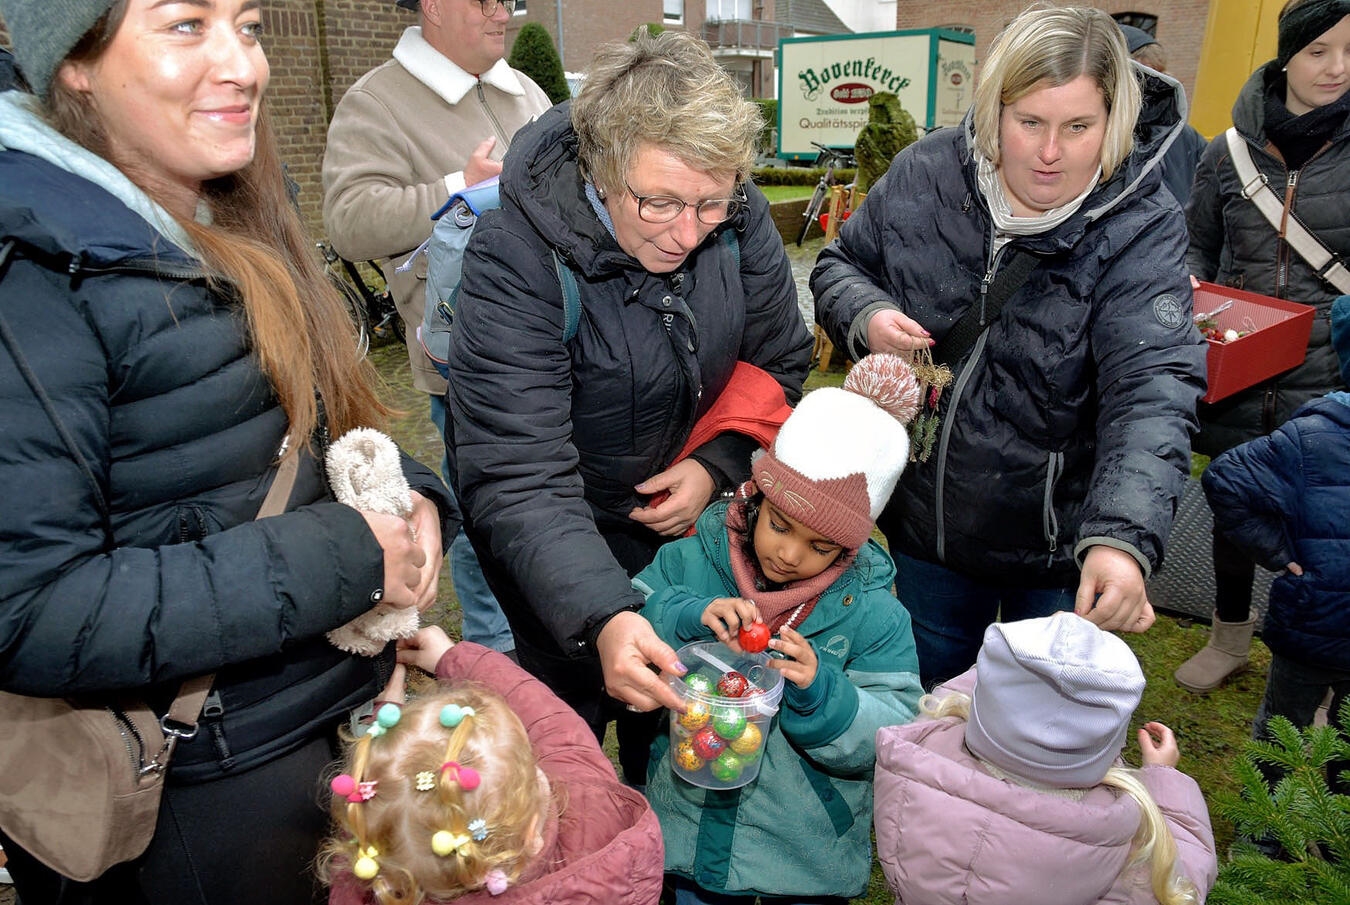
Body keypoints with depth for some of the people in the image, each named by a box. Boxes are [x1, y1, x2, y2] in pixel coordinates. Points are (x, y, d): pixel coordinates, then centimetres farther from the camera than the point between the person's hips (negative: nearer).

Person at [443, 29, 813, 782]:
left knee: (675, 694, 21)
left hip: (680, 503, 5)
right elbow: (518, 480, -37)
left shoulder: (738, 218, -18)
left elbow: (781, 361, -3)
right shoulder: (515, 259, -32)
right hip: (556, 533, -4)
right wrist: (602, 618, -50)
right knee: (574, 703, 9)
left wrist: (717, 465, -18)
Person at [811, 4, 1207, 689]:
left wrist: (1123, 536, -45)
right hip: (925, 525, 3)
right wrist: (866, 317, -18)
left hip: (1061, 554, -2)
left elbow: (1151, 390, -29)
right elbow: (841, 264, 6)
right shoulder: (923, 175, -9)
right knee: (931, 698, 26)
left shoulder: (1141, 231, -19)